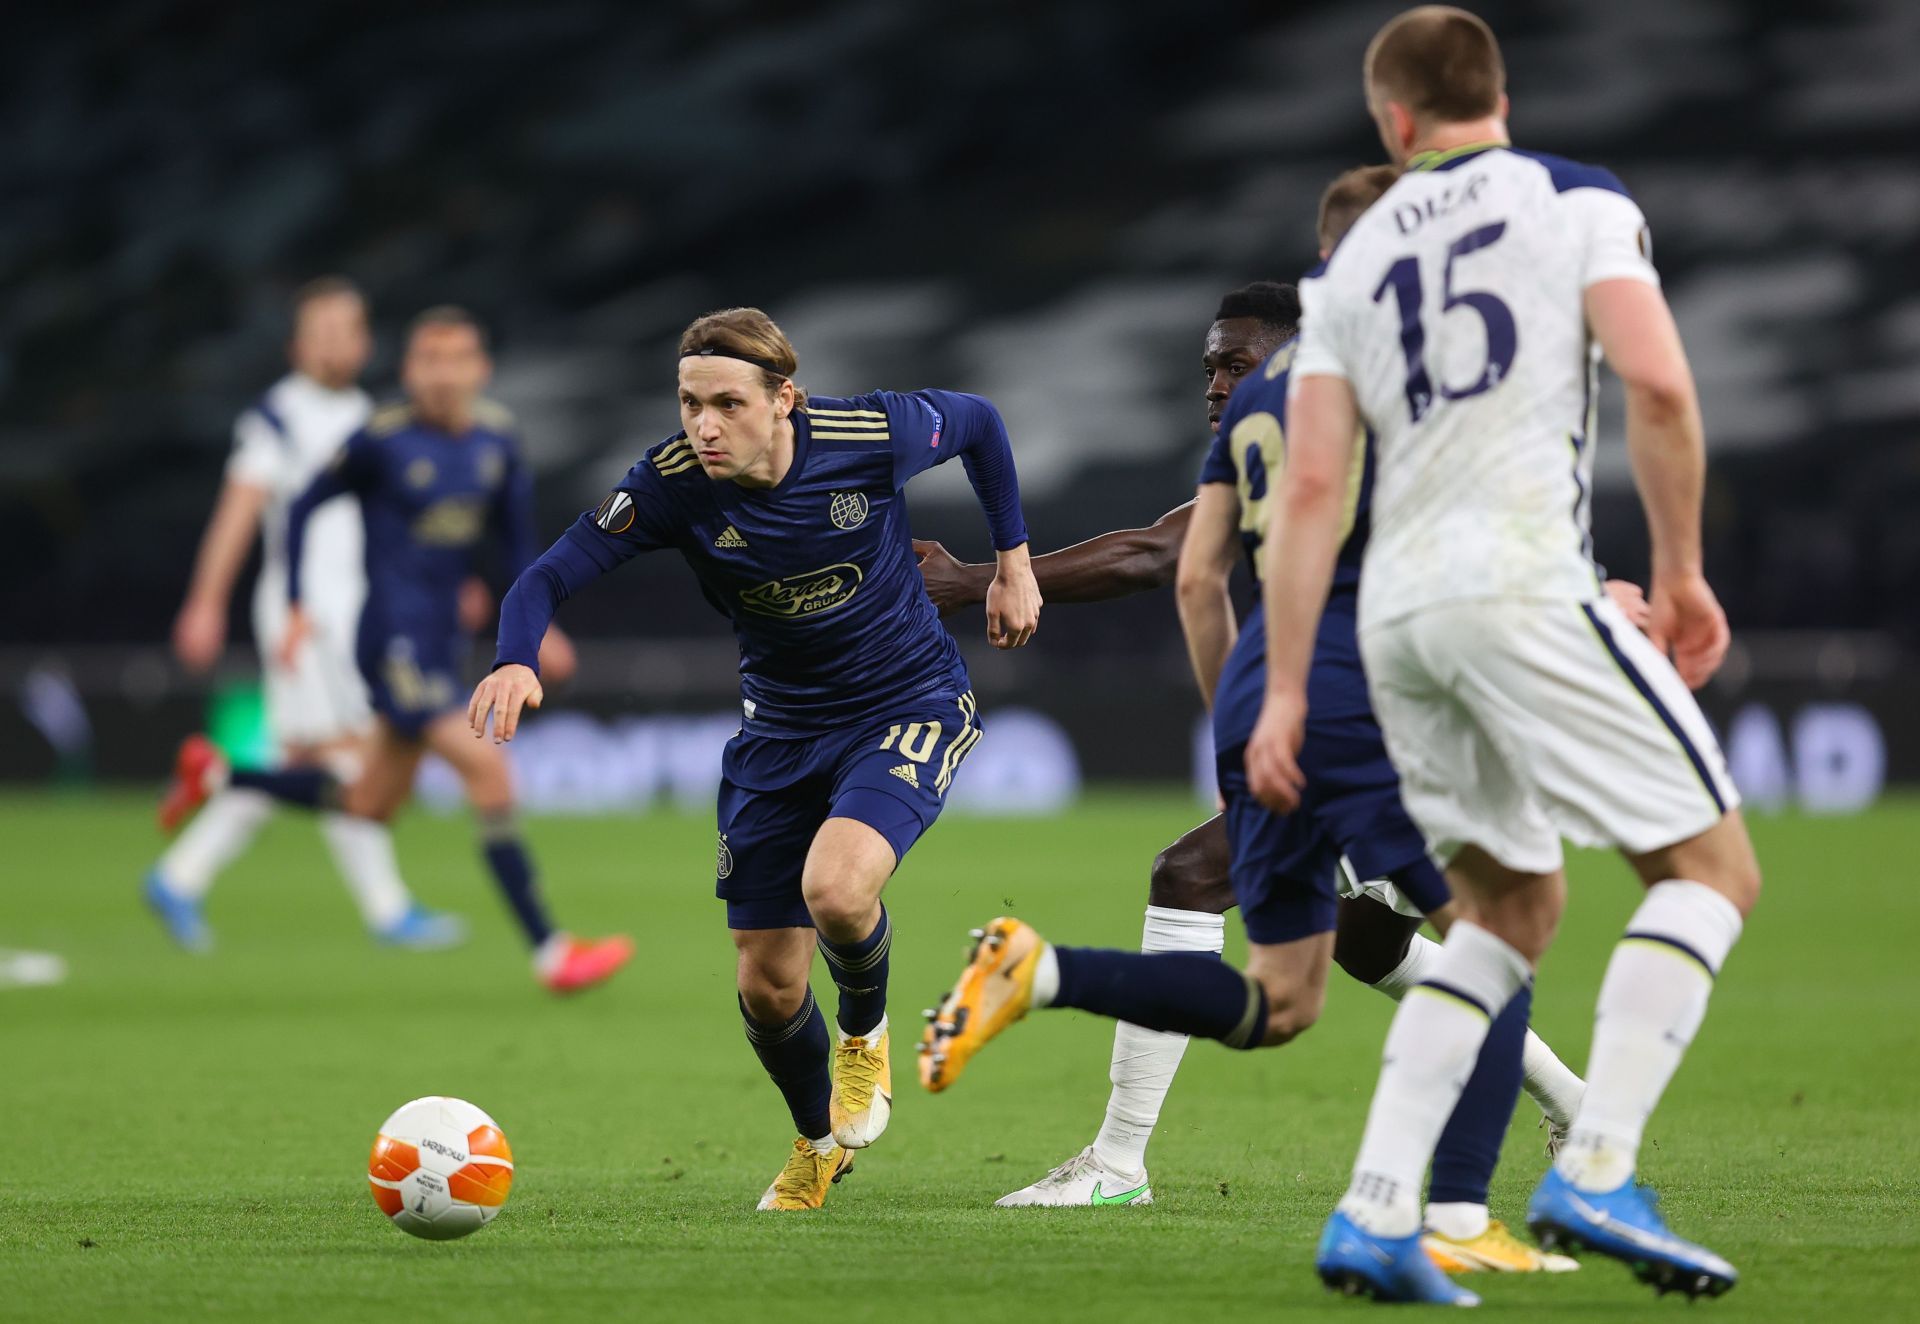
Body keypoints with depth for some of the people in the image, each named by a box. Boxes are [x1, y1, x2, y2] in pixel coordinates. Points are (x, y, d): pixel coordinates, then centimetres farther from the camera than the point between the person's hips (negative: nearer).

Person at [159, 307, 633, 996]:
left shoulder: (496, 437, 3)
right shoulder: (382, 441, -13)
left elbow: (515, 537, 16)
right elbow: (306, 507, -1)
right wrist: (296, 609, -4)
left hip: (442, 643, 8)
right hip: (393, 643, -8)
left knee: (369, 807, 17)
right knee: (488, 772, -18)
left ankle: (216, 776, 35)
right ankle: (550, 952, -14)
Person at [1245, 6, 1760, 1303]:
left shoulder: (1355, 259, 18)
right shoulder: (1579, 202, 6)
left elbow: (1311, 485, 12)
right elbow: (1659, 386, -9)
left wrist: (1285, 693, 12)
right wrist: (1681, 573, 1)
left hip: (1397, 611, 6)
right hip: (1522, 583, -6)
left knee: (1515, 905, 18)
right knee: (1712, 865, 2)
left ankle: (1375, 1215, 6)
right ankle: (1596, 1174, -14)